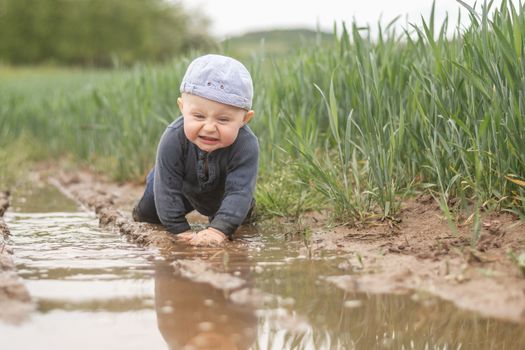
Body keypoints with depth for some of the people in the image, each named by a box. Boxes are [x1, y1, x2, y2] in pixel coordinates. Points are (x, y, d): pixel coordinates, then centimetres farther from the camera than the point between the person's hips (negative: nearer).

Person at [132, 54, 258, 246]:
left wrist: (219, 229, -59)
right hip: (182, 187, 0)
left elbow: (239, 191, -48)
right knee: (147, 214, 18)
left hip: (222, 193, 0)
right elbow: (167, 189, -36)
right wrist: (180, 230, -39)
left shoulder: (246, 146, -47)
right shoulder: (173, 140, -43)